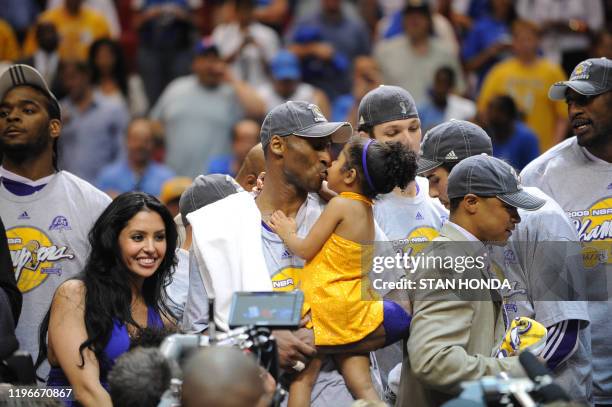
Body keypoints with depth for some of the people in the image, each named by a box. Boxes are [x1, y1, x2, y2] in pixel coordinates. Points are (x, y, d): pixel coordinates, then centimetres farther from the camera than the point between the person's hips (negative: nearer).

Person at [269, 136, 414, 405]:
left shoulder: (340, 205, -12)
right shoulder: (366, 208, 12)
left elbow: (305, 250, -8)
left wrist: (287, 233, 10)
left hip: (325, 304, -7)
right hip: (355, 308, 8)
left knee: (303, 377, -2)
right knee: (361, 385, 5)